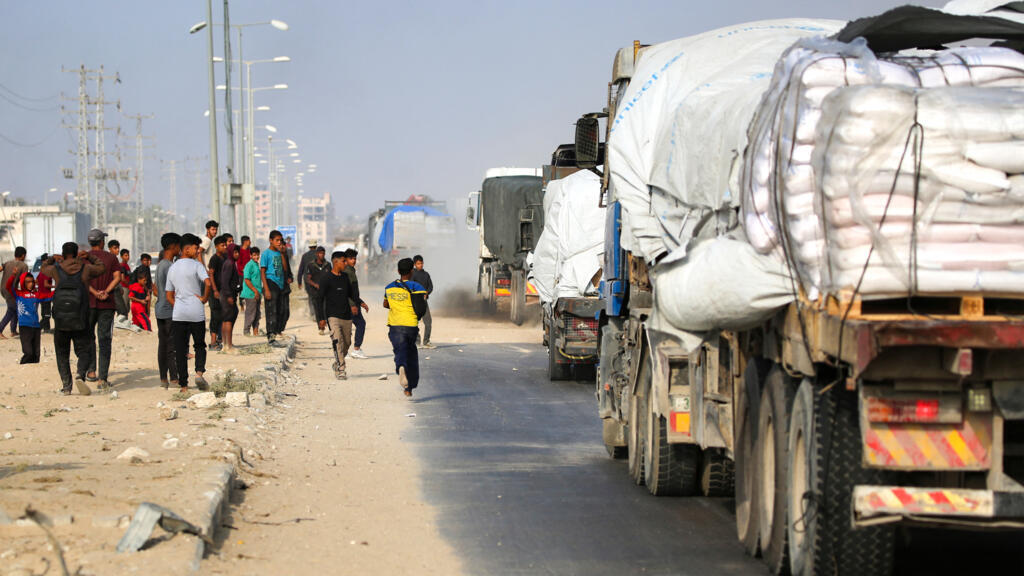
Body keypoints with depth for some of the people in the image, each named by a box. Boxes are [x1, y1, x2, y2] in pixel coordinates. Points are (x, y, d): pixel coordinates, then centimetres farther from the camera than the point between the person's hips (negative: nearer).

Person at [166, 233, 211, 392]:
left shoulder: (172, 268, 11)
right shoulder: (196, 265, -6)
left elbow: (169, 296, 13)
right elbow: (208, 282, -21)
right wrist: (204, 298, -7)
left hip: (178, 314, 4)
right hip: (196, 312, -4)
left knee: (180, 349, 5)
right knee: (200, 345, 12)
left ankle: (183, 384, 3)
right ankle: (199, 372, -11)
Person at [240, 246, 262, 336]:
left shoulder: (257, 264, 15)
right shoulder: (249, 265, -13)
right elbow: (247, 280, -18)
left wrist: (260, 291, 20)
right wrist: (255, 291, -19)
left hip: (257, 294, 9)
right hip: (251, 294, -9)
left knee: (257, 313, 12)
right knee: (250, 314, -5)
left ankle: (256, 332, 17)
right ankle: (246, 332, 0)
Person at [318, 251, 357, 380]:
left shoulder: (345, 276, 12)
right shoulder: (326, 278, -6)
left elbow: (351, 293, 25)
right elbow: (319, 299, -6)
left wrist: (355, 304, 5)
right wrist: (321, 318, -11)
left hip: (346, 316, 6)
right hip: (333, 316, -6)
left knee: (347, 343, 8)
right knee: (337, 341, -20)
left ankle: (337, 364, 31)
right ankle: (340, 370, -22)